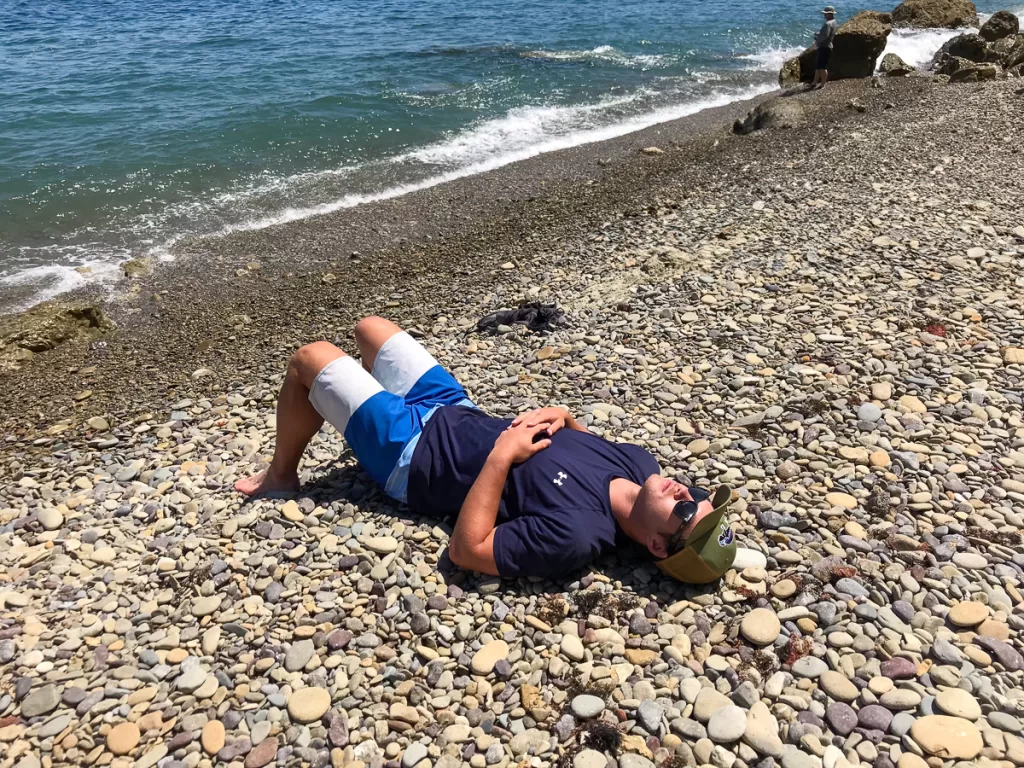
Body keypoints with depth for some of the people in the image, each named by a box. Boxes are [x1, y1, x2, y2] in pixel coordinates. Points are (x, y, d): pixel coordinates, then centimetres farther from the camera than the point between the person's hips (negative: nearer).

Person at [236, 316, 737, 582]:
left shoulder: (575, 534, -36)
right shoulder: (638, 463, -15)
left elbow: (466, 550, -32)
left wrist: (503, 453, -34)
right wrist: (562, 417, -14)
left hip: (410, 453, -7)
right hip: (457, 412, 7)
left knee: (309, 358, 1)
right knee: (369, 327, 21)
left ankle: (280, 476, 29)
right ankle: (360, 429, 49)